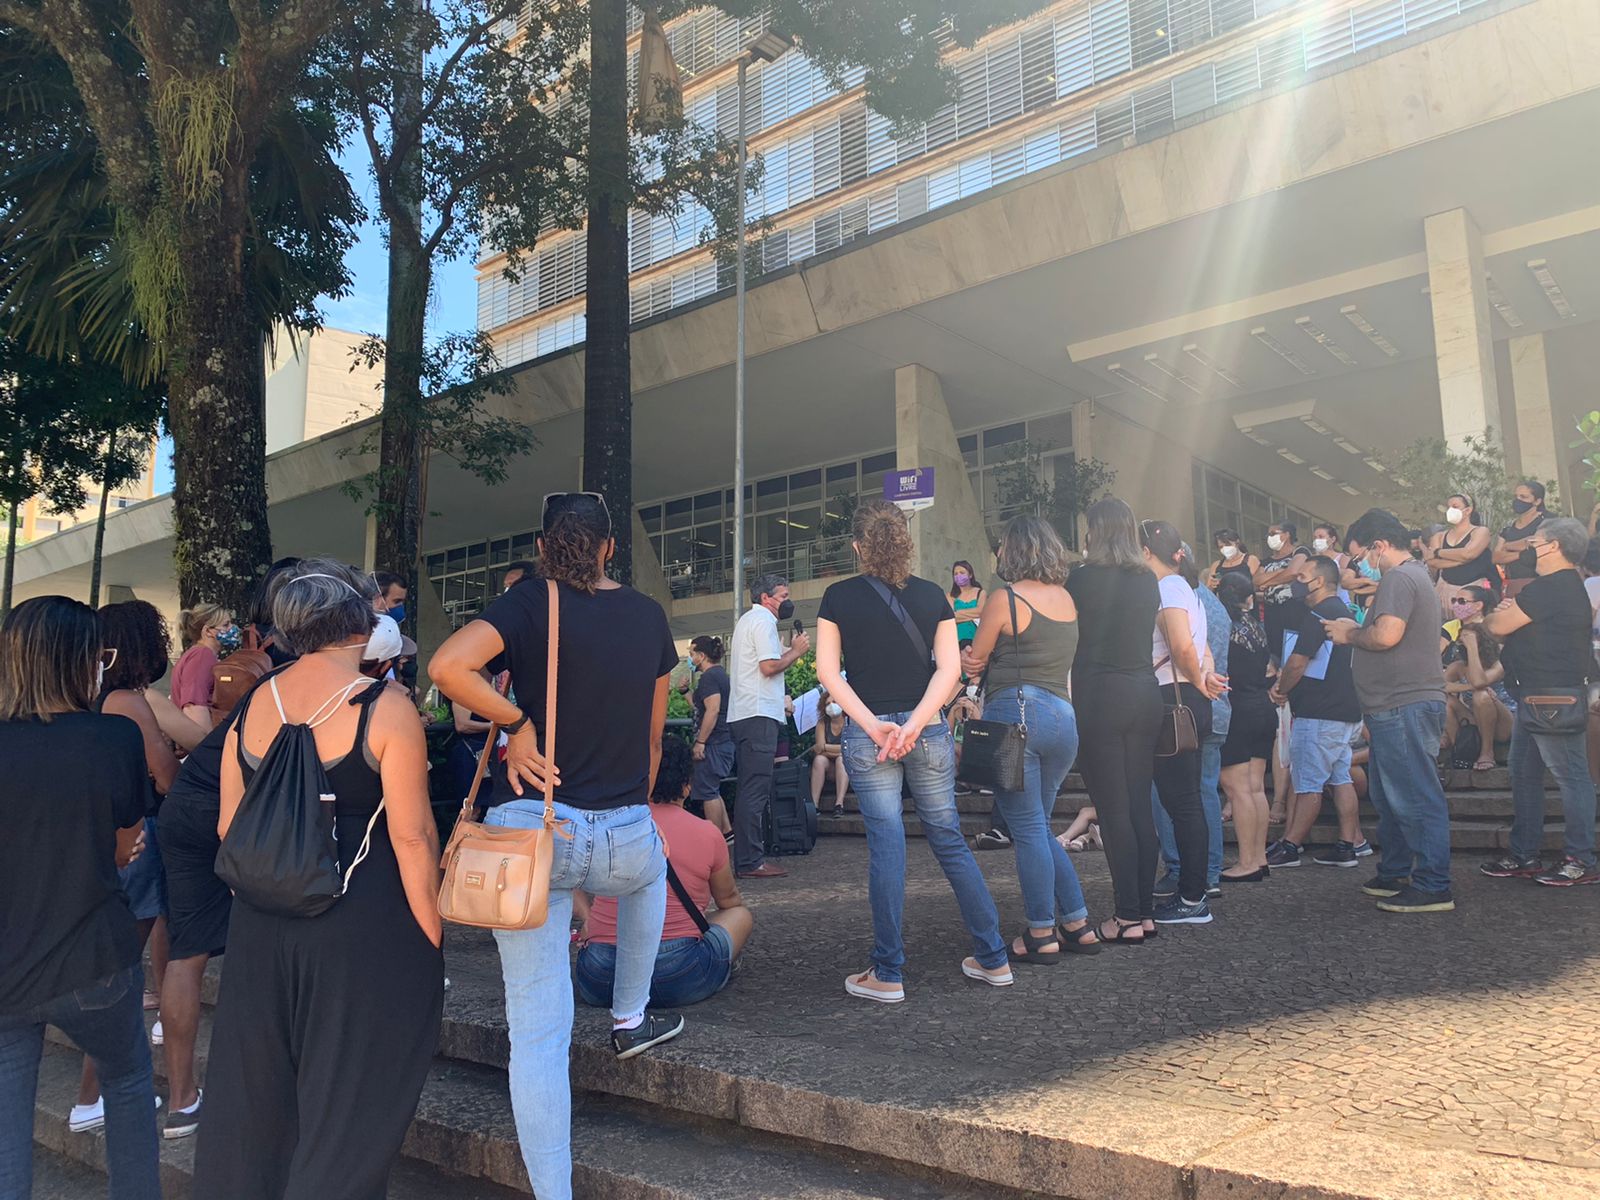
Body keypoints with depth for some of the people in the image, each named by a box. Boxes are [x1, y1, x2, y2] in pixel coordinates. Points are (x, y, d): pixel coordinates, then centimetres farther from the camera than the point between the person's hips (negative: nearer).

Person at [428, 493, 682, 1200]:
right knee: (651, 869, 40)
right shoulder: (647, 614, 7)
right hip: (625, 834, 3)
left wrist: (515, 722, -8)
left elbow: (447, 666, -21)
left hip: (533, 831, -2)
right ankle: (630, 1020, 49)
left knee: (538, 1032, 5)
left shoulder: (530, 604, -3)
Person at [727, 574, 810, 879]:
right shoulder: (763, 621, -8)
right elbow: (769, 666, -18)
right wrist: (796, 651, -3)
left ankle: (746, 860, 15)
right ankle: (750, 862, -11)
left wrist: (792, 650, 15)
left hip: (744, 715, 11)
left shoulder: (747, 620, 25)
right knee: (755, 790, -11)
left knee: (750, 790, 12)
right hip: (759, 715, -11)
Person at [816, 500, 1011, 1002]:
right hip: (929, 732, 2)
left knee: (886, 844, 1)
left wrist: (872, 726, -11)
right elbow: (949, 667, -4)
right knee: (949, 839, 12)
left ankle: (888, 974, 5)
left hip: (866, 735, -2)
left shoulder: (839, 597, -1)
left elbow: (828, 671, -6)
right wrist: (915, 723, -12)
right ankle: (993, 958, 19)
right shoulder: (933, 595, 5)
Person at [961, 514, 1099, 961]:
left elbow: (973, 663, -1)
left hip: (1014, 713, -7)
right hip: (1063, 717, 7)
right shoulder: (1066, 599, 13)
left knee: (1028, 830, 0)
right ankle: (1077, 925, 18)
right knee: (1038, 827, 18)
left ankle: (1042, 936, 7)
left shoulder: (1005, 599, -7)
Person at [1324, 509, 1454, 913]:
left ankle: (1433, 887, -2)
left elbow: (1386, 635, -26)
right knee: (1388, 795, 18)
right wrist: (1353, 630, 12)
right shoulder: (1415, 575, 21)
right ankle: (1394, 875, 28)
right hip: (1400, 708, 11)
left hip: (1404, 707, -11)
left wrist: (1348, 634, -9)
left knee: (1417, 797, -7)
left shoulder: (1399, 578, -13)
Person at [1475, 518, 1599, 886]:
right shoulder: (1565, 587, 18)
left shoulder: (1551, 588, -18)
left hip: (1553, 698, -11)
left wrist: (1488, 618, 6)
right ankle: (1524, 856, 21)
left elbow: (1498, 626, -16)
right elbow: (1513, 631, 17)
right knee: (1523, 774, 14)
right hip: (1536, 696, 11)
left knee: (1570, 775, -3)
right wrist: (1505, 615, -2)